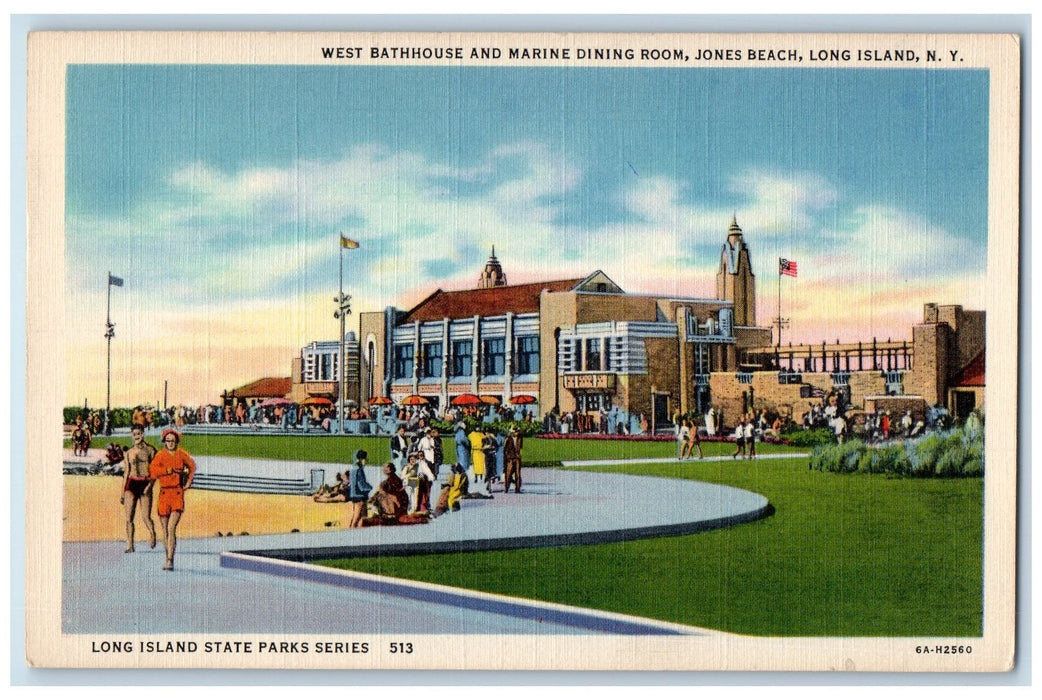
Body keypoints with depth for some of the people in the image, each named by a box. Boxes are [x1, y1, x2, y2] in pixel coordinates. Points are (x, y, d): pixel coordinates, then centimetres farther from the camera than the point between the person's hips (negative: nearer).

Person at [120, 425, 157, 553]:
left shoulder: (150, 450, 3)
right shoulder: (128, 452, 12)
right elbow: (126, 472, 16)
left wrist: (150, 485, -11)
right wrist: (122, 491, 15)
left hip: (145, 484, -2)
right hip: (131, 483, 3)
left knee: (146, 517, -10)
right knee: (129, 517, -2)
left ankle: (152, 534, 16)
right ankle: (130, 544, 5)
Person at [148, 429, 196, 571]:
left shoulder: (182, 454, 5)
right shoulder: (160, 455, 1)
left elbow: (192, 466, 25)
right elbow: (153, 471, -13)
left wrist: (189, 481, 15)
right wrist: (171, 470, -15)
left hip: (178, 493, -1)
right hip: (164, 493, 1)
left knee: (171, 528, -14)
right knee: (165, 530, 8)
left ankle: (170, 561, -17)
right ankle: (168, 558, 23)